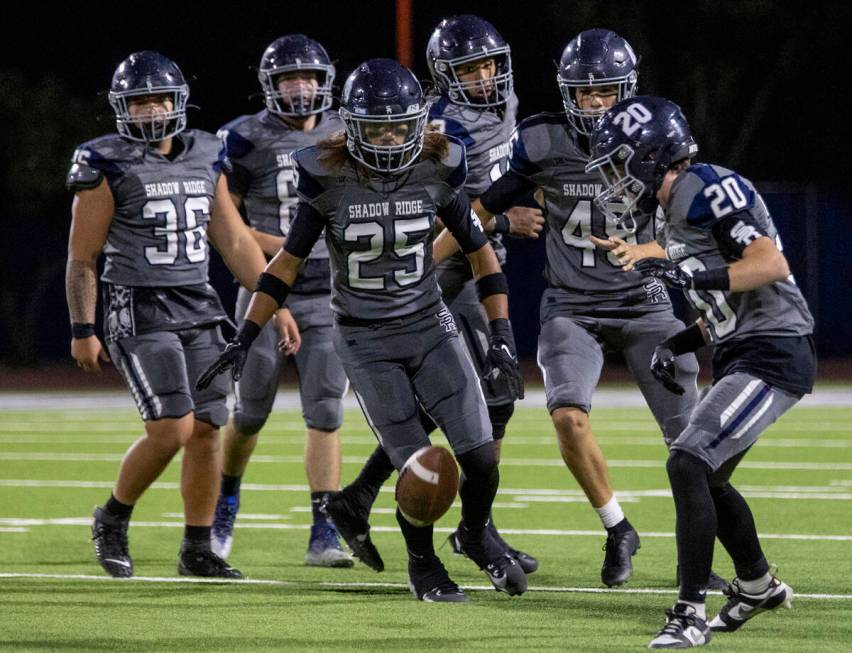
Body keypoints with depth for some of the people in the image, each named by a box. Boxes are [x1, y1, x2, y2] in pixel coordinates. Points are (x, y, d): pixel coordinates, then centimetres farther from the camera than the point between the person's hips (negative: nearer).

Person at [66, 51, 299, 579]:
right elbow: (83, 257, -4)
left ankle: (198, 550, 11)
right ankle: (113, 520, 7)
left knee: (207, 432, 0)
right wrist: (82, 332, -7)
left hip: (199, 310, 6)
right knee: (172, 429, -16)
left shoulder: (205, 159, 10)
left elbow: (235, 242, 16)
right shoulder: (109, 165, -7)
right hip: (138, 312, -6)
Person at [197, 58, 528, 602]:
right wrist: (244, 340, -4)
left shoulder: (436, 173, -7)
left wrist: (502, 335, -3)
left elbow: (480, 252, 4)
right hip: (367, 342, -2)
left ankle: (476, 534, 25)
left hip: (431, 328, 2)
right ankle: (422, 562, 19)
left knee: (481, 457, -7)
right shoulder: (330, 181, -12)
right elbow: (287, 263, -1)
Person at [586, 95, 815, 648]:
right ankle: (758, 586, 41)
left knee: (688, 466, -18)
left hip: (772, 355, -11)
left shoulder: (708, 191, -15)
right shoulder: (677, 210, 16)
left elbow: (772, 266, -24)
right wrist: (679, 344, 9)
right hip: (745, 355, 11)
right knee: (704, 477, 21)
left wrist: (695, 277, -31)